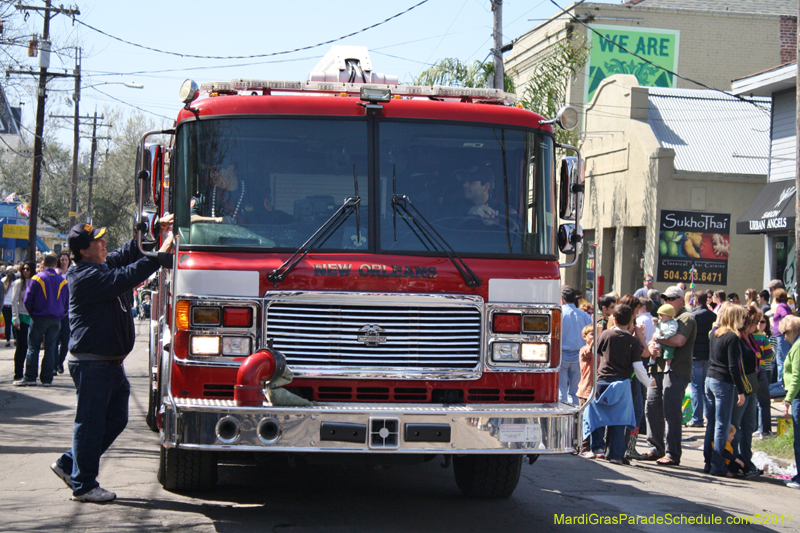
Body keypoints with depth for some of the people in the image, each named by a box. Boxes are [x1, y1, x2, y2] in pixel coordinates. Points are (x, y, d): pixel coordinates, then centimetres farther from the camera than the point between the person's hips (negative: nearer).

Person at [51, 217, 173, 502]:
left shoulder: (104, 265, 13)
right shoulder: (85, 277, -17)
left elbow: (131, 250, 25)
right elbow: (125, 278, -25)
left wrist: (156, 227, 13)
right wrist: (160, 255, -22)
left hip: (111, 363, 10)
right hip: (92, 363, -10)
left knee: (116, 419, 14)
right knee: (91, 423, -3)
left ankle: (68, 464, 24)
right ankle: (83, 485, 5)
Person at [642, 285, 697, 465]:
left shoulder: (686, 318, -4)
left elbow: (679, 340, -20)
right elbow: (656, 340, 20)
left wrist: (658, 338, -7)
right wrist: (652, 346, -4)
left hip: (676, 371, -9)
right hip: (659, 368, 9)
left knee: (671, 413, -9)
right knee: (652, 409, 7)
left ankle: (672, 454, -7)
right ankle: (656, 449, 16)